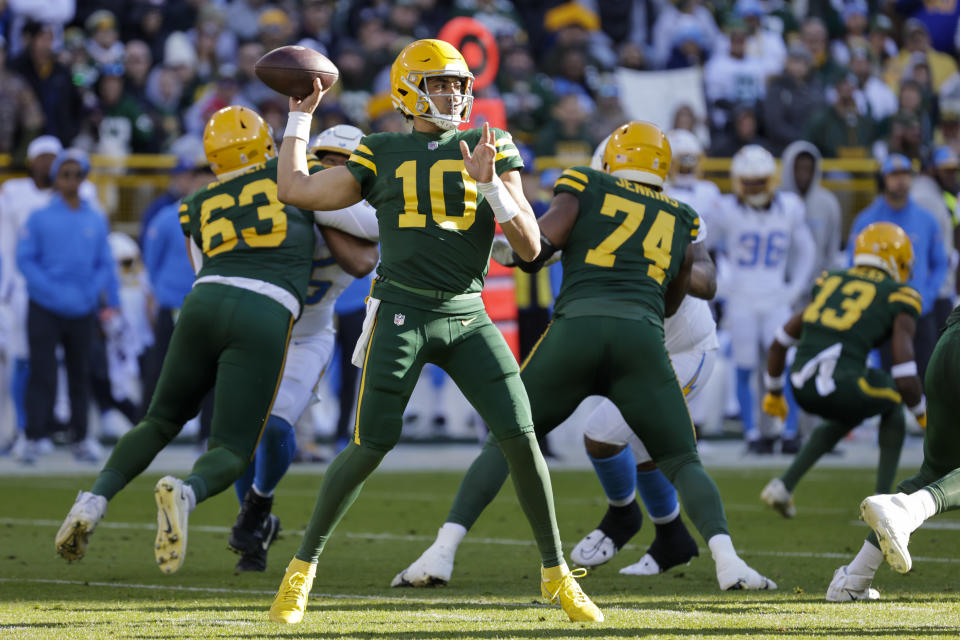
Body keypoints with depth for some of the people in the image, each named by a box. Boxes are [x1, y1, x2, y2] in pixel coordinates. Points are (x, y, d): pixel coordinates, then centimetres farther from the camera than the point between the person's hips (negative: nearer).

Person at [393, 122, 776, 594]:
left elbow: (532, 250, 0)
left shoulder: (584, 191, 16)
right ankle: (727, 561, -13)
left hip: (576, 327, -1)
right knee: (682, 464, 12)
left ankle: (442, 552, 3)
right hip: (642, 337, 1)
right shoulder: (681, 223, 25)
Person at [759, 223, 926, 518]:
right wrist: (923, 415, 17)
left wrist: (773, 391, 40)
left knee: (846, 418, 37)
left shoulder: (830, 283, 21)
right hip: (843, 388, -5)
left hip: (803, 388, 5)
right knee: (893, 399, 30)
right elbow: (905, 380, -3)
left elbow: (779, 343, 25)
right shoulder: (897, 300, 5)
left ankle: (785, 485, 23)